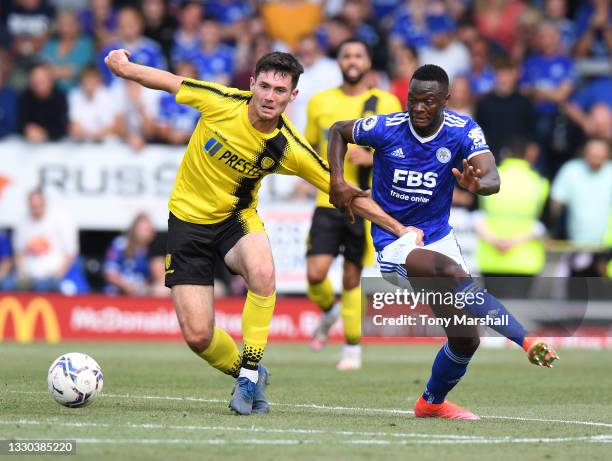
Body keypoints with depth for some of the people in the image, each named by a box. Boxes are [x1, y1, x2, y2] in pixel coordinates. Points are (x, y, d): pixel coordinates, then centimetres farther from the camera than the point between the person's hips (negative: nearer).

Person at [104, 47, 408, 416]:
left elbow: (343, 190, -10)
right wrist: (126, 67, -1)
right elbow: (170, 81, -1)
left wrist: (399, 228, -12)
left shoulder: (290, 148, -17)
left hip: (237, 218, 0)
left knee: (262, 270, -37)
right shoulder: (221, 102, -20)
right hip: (188, 217, 0)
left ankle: (251, 373, -20)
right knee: (198, 336, -8)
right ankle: (248, 377, 25)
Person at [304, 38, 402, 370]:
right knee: (316, 272, -12)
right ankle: (328, 312, 22)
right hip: (328, 202, 2)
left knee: (353, 279, 0)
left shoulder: (386, 103, 1)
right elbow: (308, 146, 21)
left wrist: (373, 158, -15)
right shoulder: (320, 102, 9)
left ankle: (353, 347, 18)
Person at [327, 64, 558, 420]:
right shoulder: (385, 129, -13)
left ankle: (432, 402, 30)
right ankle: (529, 341, -45)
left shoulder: (464, 131, -11)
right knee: (452, 271, -35)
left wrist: (477, 184, -49)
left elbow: (493, 180, -25)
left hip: (439, 237, 4)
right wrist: (337, 181, -7)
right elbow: (338, 131, 7)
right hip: (394, 243, -4)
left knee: (466, 338, 4)